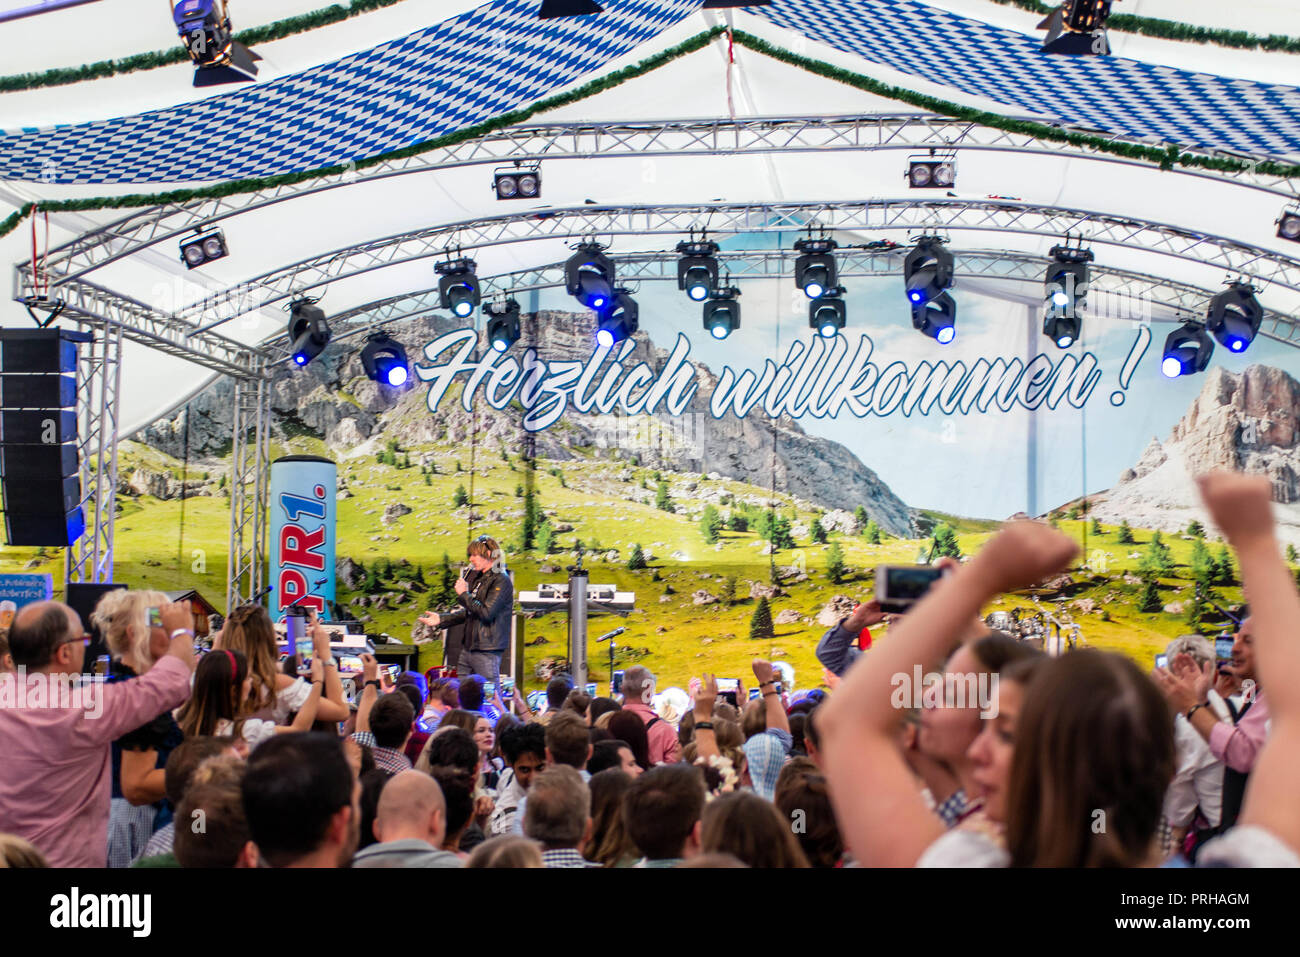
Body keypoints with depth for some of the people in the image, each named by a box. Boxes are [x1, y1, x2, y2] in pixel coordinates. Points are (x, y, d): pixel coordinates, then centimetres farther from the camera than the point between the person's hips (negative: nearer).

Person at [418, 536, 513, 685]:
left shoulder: (501, 581, -11)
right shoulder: (478, 578, 17)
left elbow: (486, 612, -21)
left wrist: (464, 594, -11)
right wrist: (440, 619, 15)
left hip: (487, 651, -9)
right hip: (467, 648, 9)